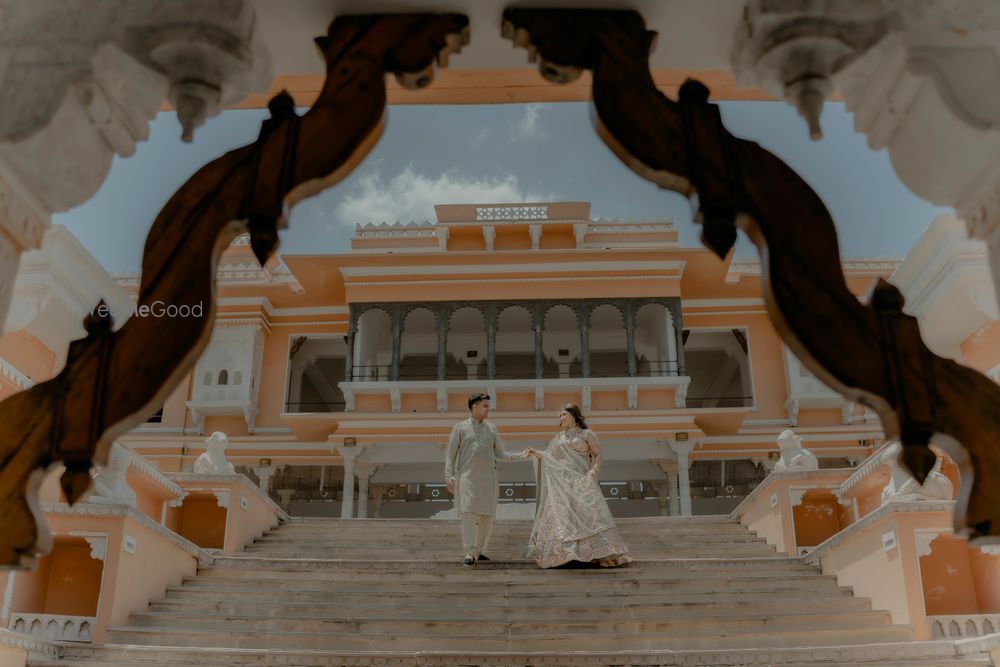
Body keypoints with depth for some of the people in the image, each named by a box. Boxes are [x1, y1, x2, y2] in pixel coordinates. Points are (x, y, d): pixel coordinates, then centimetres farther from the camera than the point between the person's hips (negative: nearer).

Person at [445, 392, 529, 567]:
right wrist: (449, 476, -7)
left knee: (487, 516, 5)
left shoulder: (491, 428, 16)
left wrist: (521, 456, 3)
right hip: (467, 478, -4)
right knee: (468, 514, -15)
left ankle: (478, 551, 18)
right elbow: (450, 454, 4)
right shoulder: (460, 427, 5)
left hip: (488, 478, 5)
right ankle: (469, 554, -17)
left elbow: (499, 453, 16)